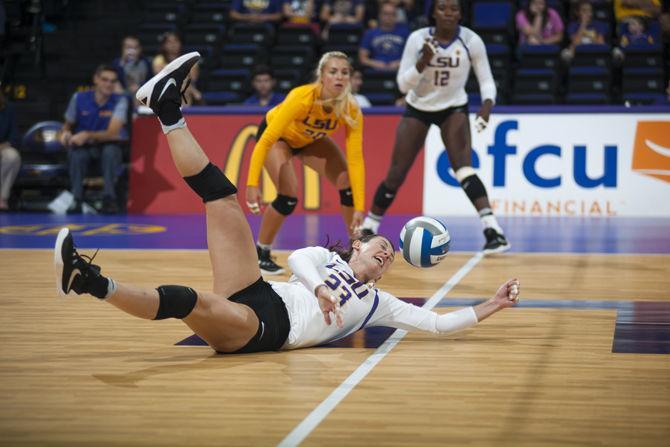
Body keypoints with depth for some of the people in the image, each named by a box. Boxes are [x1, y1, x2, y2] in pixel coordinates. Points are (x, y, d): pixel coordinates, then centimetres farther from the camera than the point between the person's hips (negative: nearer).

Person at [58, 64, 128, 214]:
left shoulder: (120, 101, -10)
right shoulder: (79, 98, -4)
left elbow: (112, 133, -21)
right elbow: (68, 125, 12)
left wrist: (88, 135, -36)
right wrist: (65, 133, -14)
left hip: (109, 145, -1)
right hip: (84, 146, 1)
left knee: (110, 150, -37)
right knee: (76, 153, -34)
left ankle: (109, 199, -25)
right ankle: (77, 200, -23)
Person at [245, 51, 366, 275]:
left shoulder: (351, 110, -28)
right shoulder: (301, 98, -40)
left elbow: (355, 158, -27)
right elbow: (265, 141, -38)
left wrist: (359, 208, -33)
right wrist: (252, 185, -43)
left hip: (311, 139, 4)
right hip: (278, 136, -4)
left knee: (348, 185, -9)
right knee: (289, 195, -22)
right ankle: (261, 254, 0)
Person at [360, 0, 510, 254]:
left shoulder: (471, 41, -15)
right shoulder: (418, 39, -16)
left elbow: (486, 80, -8)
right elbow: (403, 85, -14)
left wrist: (487, 105, -28)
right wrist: (424, 61, -30)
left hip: (453, 109, -1)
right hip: (417, 109, 1)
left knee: (463, 168, -23)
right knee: (395, 175, 2)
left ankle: (493, 230, -30)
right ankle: (368, 228, 23)